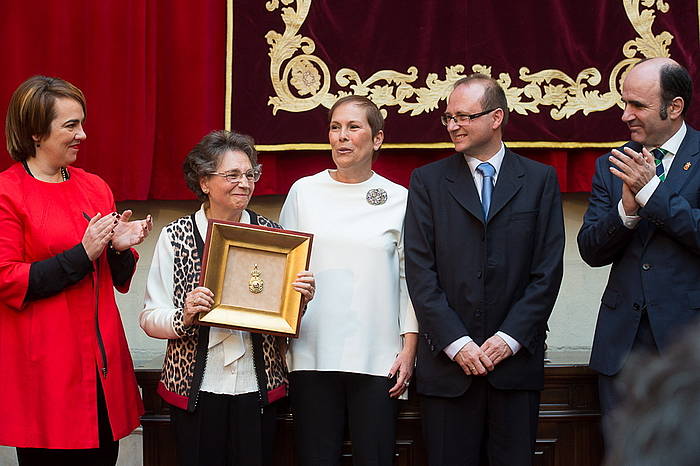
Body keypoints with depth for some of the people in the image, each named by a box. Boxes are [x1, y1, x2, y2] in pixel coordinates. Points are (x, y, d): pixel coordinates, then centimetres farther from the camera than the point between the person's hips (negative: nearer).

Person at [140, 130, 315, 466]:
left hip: (257, 386, 2)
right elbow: (149, 318, -1)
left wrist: (300, 299, -9)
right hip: (195, 386, -1)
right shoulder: (176, 236, -1)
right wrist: (183, 318, -21)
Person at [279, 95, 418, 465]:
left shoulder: (399, 200, 5)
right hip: (312, 354, 1)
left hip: (377, 358, -1)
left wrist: (409, 349, 1)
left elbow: (411, 279, 6)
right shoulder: (304, 192, 7)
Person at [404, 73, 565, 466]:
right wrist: (456, 343, -9)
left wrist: (509, 338, -8)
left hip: (516, 359, 0)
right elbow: (420, 271, 0)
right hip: (447, 361, 0)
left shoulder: (540, 179, 7)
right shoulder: (427, 180, 7)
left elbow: (548, 271, 1)